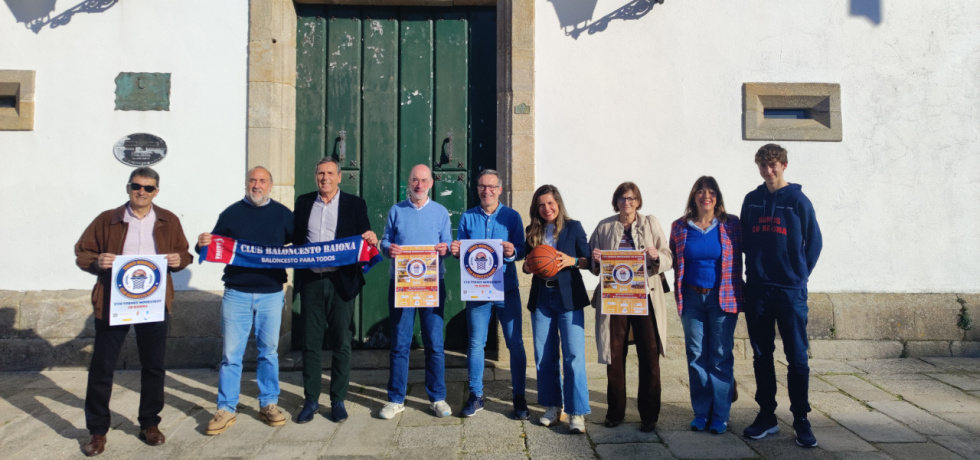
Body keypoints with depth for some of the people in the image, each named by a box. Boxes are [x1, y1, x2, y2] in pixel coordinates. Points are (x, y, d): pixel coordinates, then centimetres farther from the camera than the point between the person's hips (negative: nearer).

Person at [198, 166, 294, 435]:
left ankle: (268, 405, 22)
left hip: (271, 294, 1)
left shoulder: (282, 214, 7)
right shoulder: (231, 213, 6)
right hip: (236, 294, 0)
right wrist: (203, 244, -16)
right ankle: (226, 410, 13)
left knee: (269, 351, 10)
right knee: (230, 354, 2)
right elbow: (215, 246, 6)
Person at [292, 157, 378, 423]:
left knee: (341, 343, 5)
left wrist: (371, 239, -19)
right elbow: (295, 237, 11)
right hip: (310, 281, 2)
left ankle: (338, 400, 17)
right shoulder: (303, 202, 12)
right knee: (310, 343, 7)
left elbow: (364, 241, 2)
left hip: (341, 281, -2)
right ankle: (311, 400, 19)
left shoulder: (354, 204, 4)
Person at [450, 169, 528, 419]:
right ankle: (476, 396, 18)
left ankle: (519, 397, 13)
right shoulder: (468, 217, 8)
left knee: (515, 343, 1)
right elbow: (460, 251, 8)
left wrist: (512, 252, -25)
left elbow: (521, 250, -3)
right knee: (476, 343, 6)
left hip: (507, 289, -1)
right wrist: (455, 251, -15)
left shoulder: (511, 216, 3)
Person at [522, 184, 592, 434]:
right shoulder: (532, 232, 10)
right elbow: (526, 263, 16)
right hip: (541, 298, 4)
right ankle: (552, 406, 22)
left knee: (574, 355, -7)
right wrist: (528, 266, -6)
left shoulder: (573, 227, 1)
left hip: (569, 297, -4)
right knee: (544, 355, 8)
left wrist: (572, 261, -16)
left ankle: (577, 413, 1)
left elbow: (588, 260, 2)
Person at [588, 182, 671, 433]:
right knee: (614, 356, 5)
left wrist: (656, 256, -16)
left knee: (650, 357, -2)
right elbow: (593, 265, 13)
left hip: (645, 297, -1)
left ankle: (649, 416, 10)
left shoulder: (651, 224, 8)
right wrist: (595, 260, -9)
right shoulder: (604, 227, 10)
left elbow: (668, 259, 5)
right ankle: (616, 411, 20)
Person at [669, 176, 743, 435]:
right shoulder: (679, 227, 6)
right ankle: (701, 413, 18)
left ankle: (720, 416, 12)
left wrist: (736, 295, 1)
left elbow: (738, 261, 4)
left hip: (722, 298, -2)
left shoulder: (730, 225, 1)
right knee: (696, 355, 7)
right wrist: (679, 295, 6)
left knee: (721, 356, 2)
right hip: (691, 299, 2)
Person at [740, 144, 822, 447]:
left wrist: (801, 275, -1)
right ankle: (766, 416, 19)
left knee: (797, 358, 0)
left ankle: (801, 420, 11)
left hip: (790, 291, -3)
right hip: (757, 291, 3)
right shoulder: (751, 200, 9)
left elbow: (814, 242, 2)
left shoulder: (798, 200, -1)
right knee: (761, 356, 9)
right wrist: (751, 274, 7)